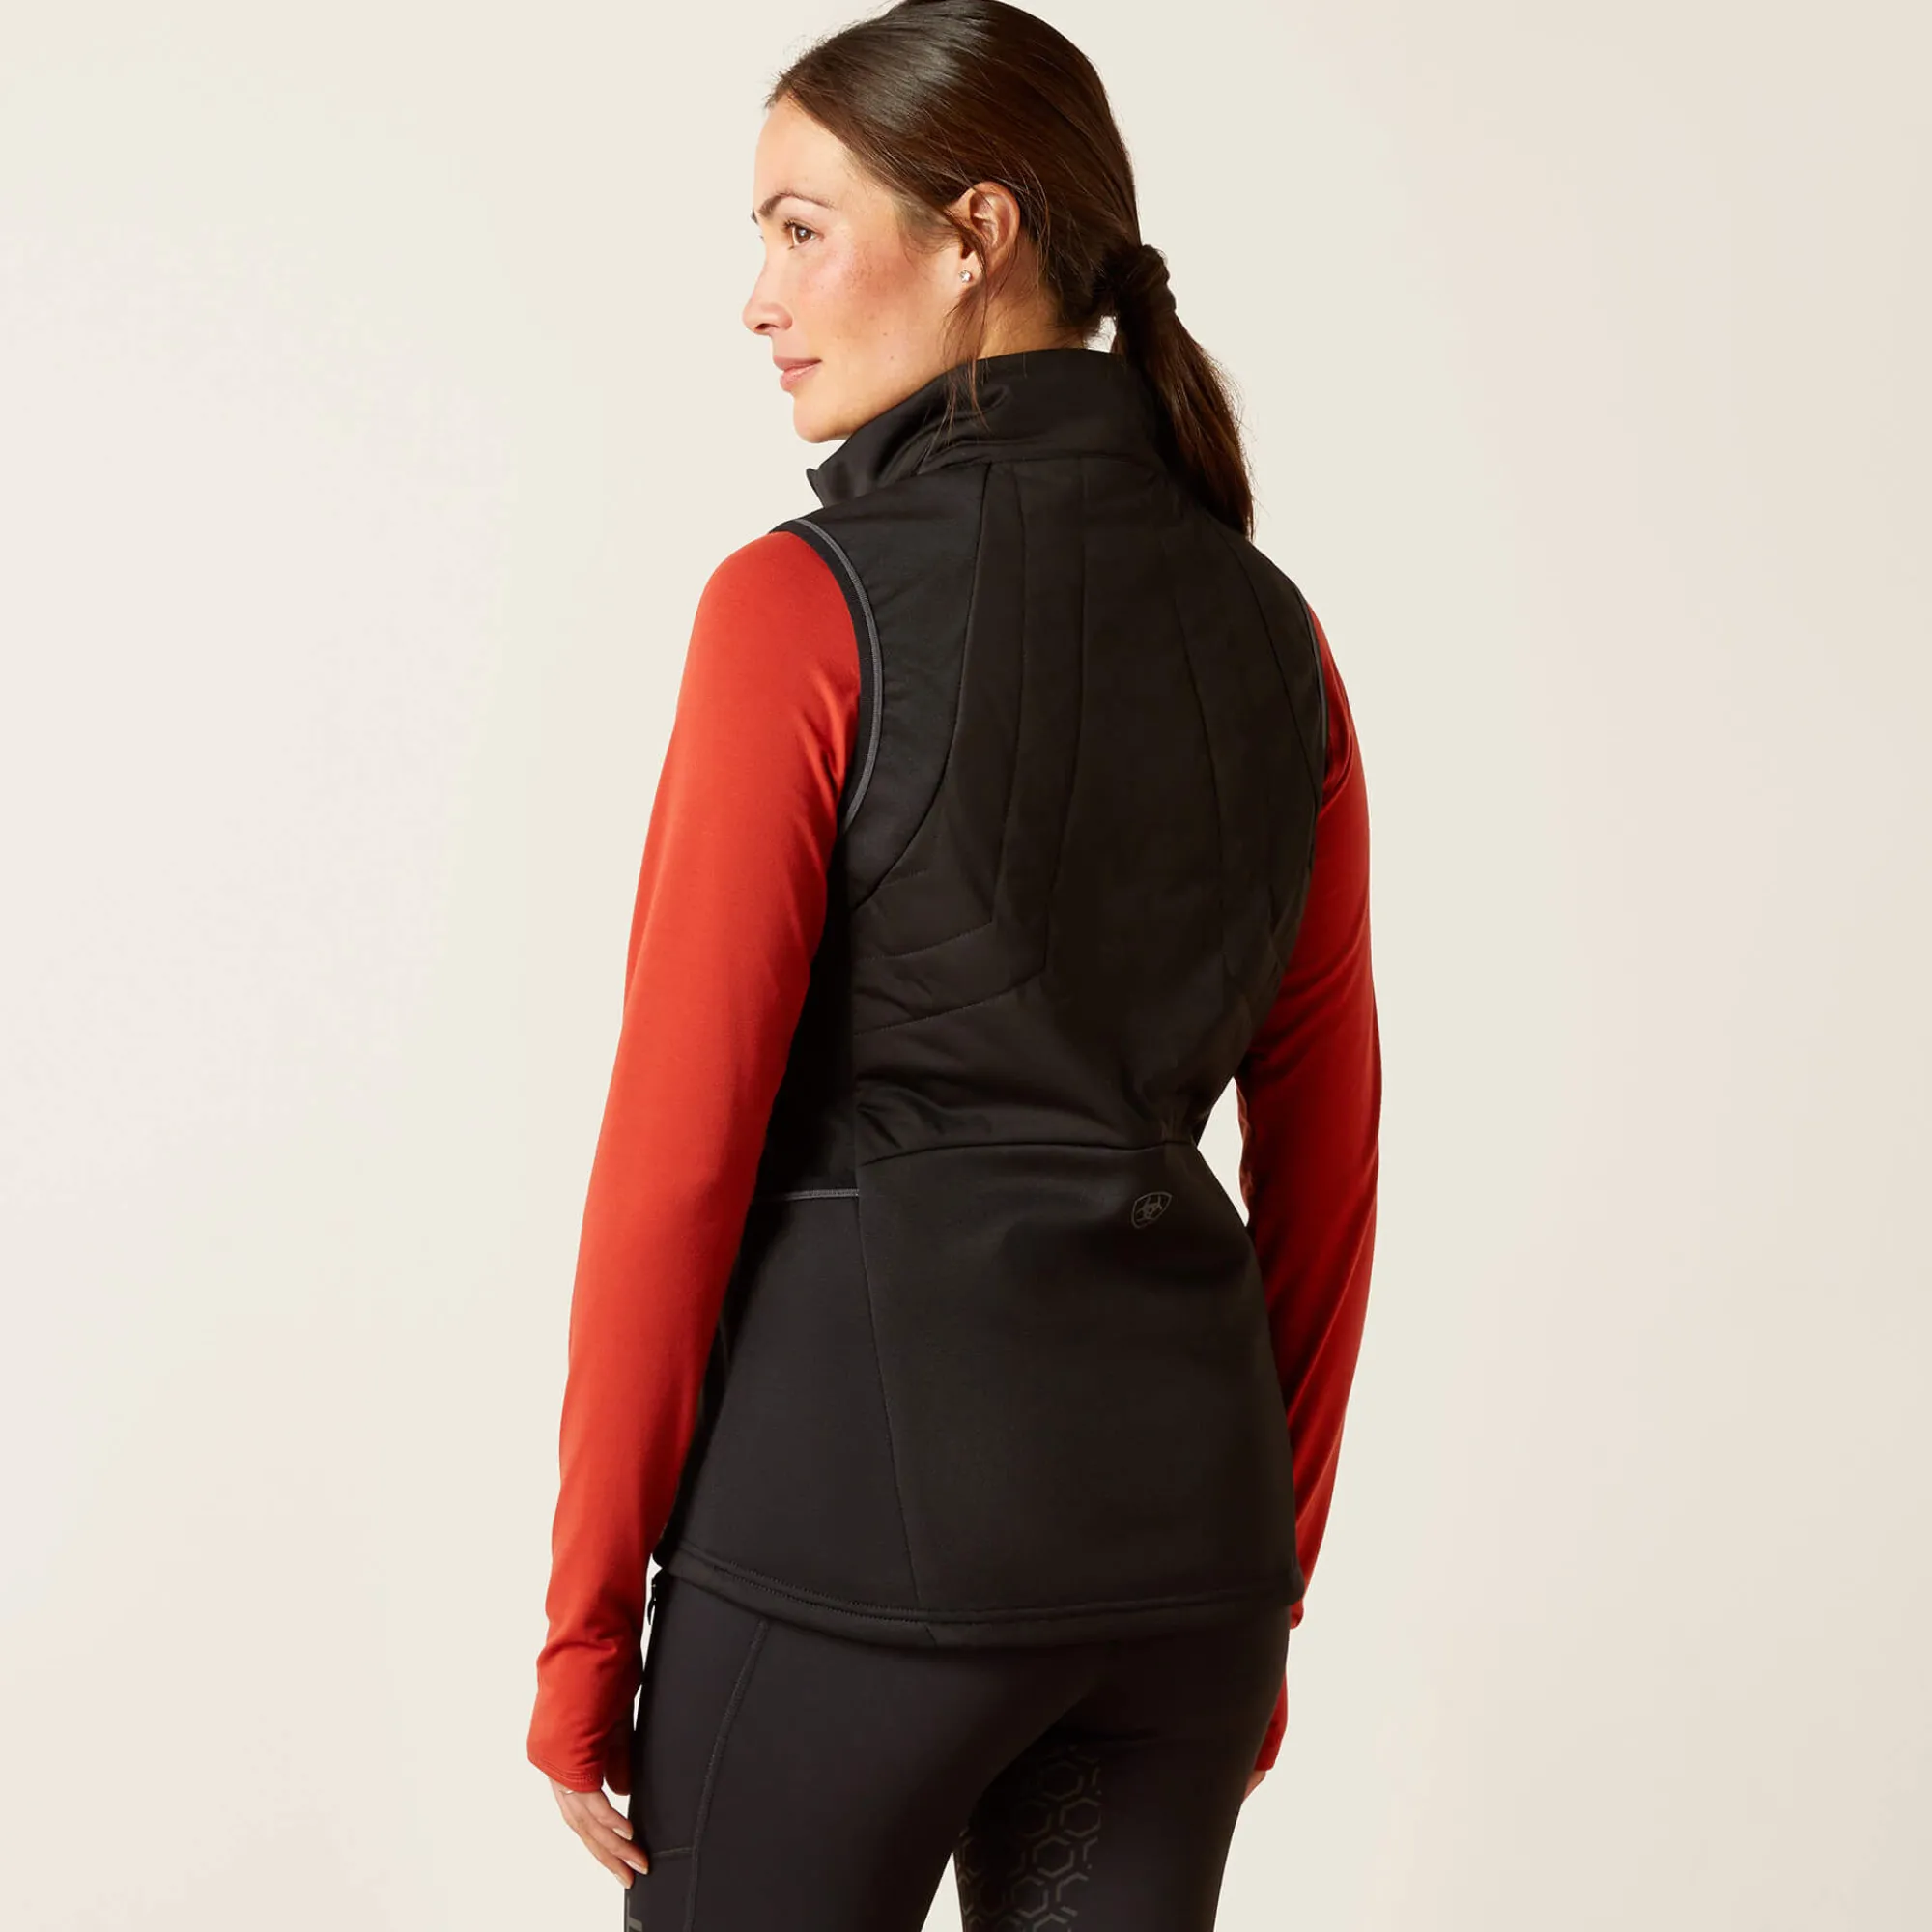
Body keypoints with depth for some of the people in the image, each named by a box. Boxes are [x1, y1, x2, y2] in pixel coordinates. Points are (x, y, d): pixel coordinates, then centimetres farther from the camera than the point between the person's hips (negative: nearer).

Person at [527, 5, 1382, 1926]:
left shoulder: (807, 605, -11)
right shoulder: (1267, 624, 6)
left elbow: (680, 1147, -12)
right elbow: (1324, 1155, 10)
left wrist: (583, 1626, -4)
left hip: (859, 1481, -5)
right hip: (1180, 1501, 6)